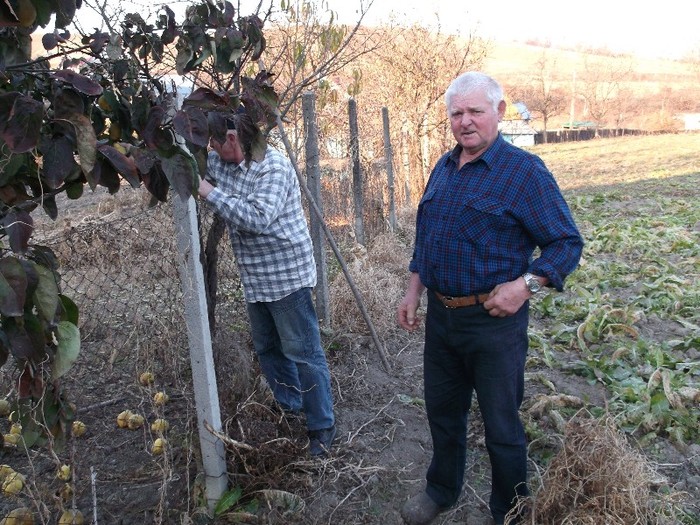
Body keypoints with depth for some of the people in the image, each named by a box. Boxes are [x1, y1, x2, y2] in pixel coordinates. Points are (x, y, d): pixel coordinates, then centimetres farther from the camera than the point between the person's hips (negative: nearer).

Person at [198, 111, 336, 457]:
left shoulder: (273, 167, -18)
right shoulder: (220, 163, 7)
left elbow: (258, 218, -30)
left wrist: (210, 193, -24)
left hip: (286, 276, -9)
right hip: (255, 279, 9)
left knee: (302, 352, -2)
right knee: (267, 349, 19)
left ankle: (322, 426, 11)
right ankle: (291, 408, 36)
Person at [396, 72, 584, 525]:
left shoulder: (524, 171, -12)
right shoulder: (444, 168, 8)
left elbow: (567, 242, -12)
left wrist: (526, 284, -26)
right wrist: (414, 291, 13)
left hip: (493, 321, -6)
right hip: (440, 314, 7)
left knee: (501, 425, 10)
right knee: (442, 411, 22)